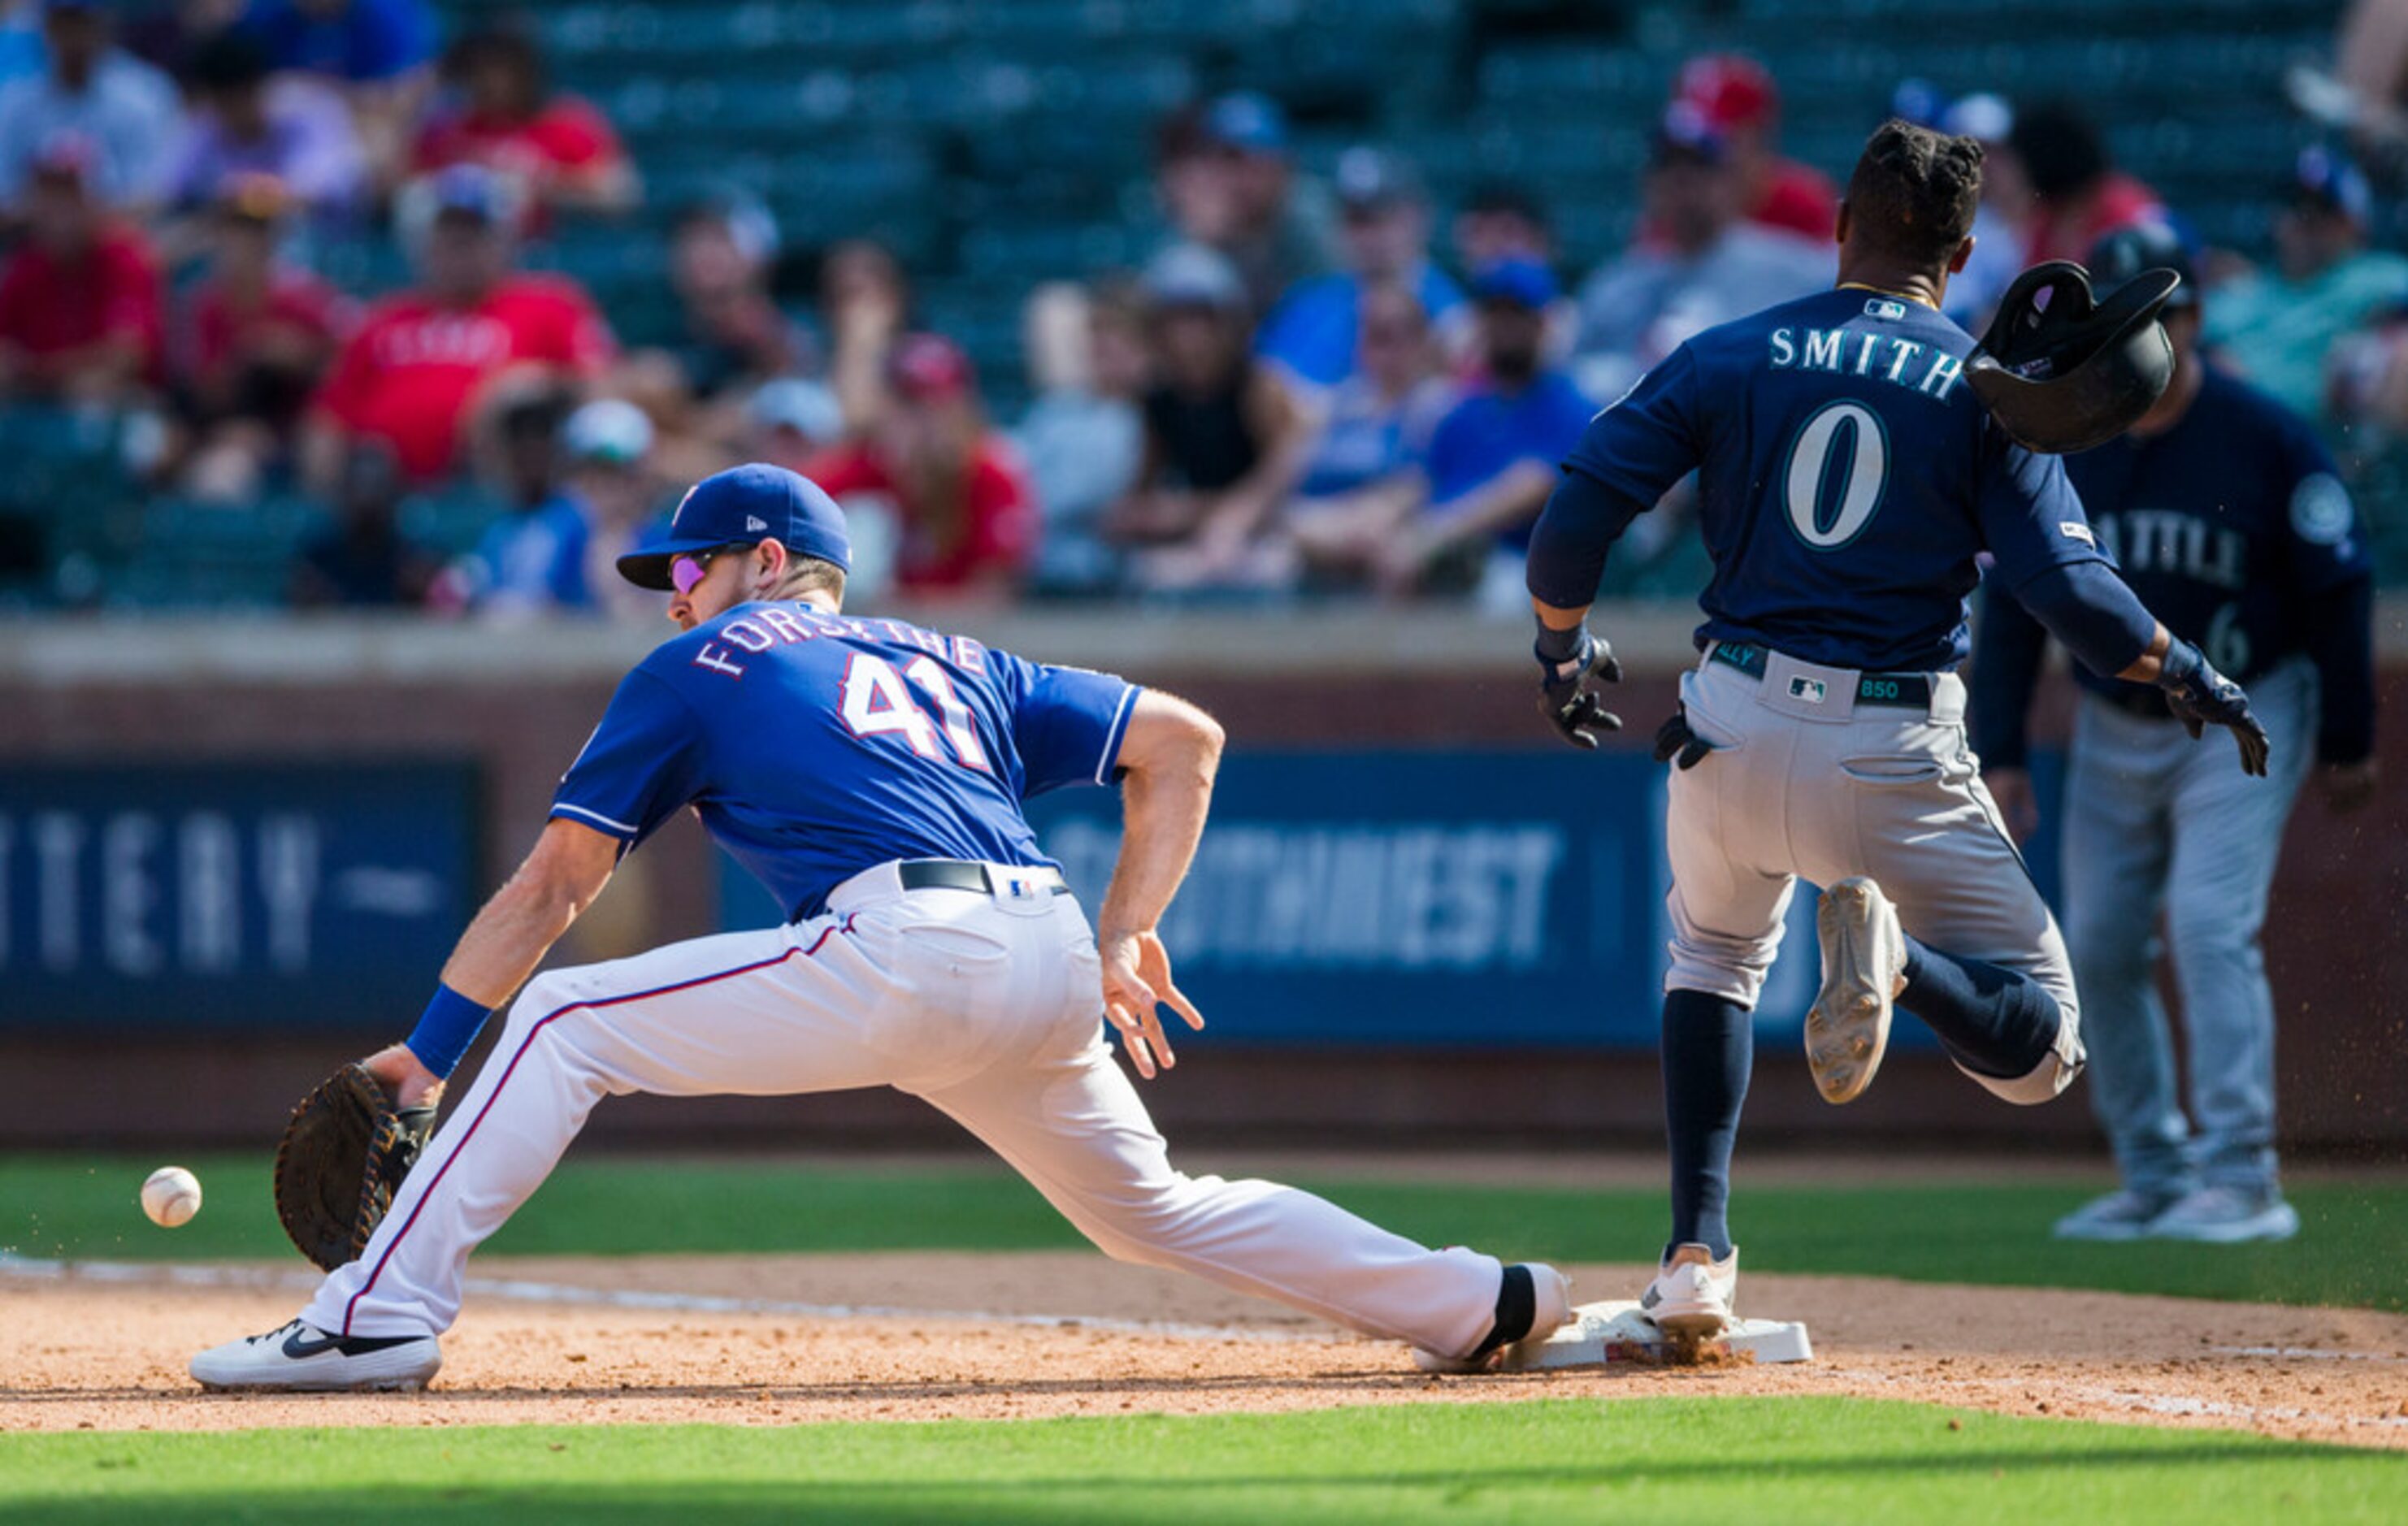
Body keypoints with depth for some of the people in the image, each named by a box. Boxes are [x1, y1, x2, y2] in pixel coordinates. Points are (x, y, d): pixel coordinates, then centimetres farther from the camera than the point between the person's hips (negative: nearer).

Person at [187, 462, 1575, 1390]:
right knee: (1148, 1209, 28)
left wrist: (430, 1053, 18)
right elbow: (1184, 740, 24)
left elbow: (554, 887, 15)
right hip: (1049, 967, 6)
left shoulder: (705, 667, 18)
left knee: (565, 1020, 1)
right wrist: (1123, 940, 20)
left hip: (903, 951, -6)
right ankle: (1482, 1305, 26)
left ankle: (380, 1318, -10)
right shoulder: (954, 665, 32)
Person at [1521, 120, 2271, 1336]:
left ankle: (1696, 1253, 18)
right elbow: (2068, 587, -9)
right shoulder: (1985, 392, 1)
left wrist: (1562, 645, 18)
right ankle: (1892, 956, -27)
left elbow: (1576, 514, -1)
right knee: (2037, 1044, 6)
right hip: (1892, 757, -3)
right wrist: (2189, 678, 7)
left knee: (1714, 952, 34)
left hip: (1732, 728, 3)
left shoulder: (1726, 359, 6)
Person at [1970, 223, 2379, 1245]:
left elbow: (2339, 588, -6)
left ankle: (2241, 1182, -17)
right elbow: (2012, 608, 3)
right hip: (2113, 728, 5)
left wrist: (2349, 741, -4)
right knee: (2098, 949, 3)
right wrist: (1999, 756, -2)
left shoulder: (2265, 438, -14)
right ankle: (2153, 1178, 15)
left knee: (2209, 924, -18)